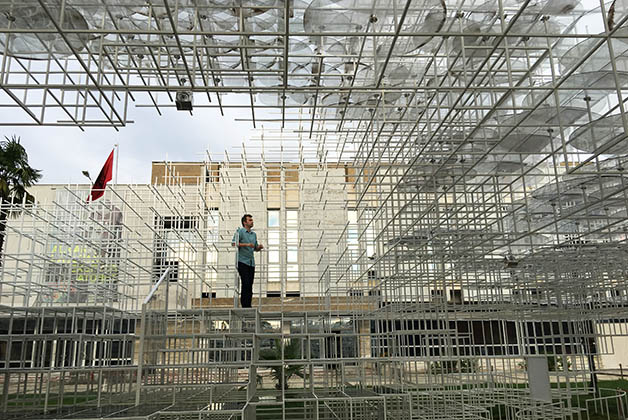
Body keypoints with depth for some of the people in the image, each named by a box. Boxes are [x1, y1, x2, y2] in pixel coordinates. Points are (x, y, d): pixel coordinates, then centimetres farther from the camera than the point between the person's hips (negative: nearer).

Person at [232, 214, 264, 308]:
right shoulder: (240, 231, -2)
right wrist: (246, 244, -19)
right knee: (245, 284, -12)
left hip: (251, 263, 7)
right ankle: (245, 306, -10)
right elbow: (233, 243, -12)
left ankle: (248, 306, 10)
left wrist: (260, 247, 2)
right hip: (242, 262, -6)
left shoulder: (254, 234, 18)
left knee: (250, 285, 6)